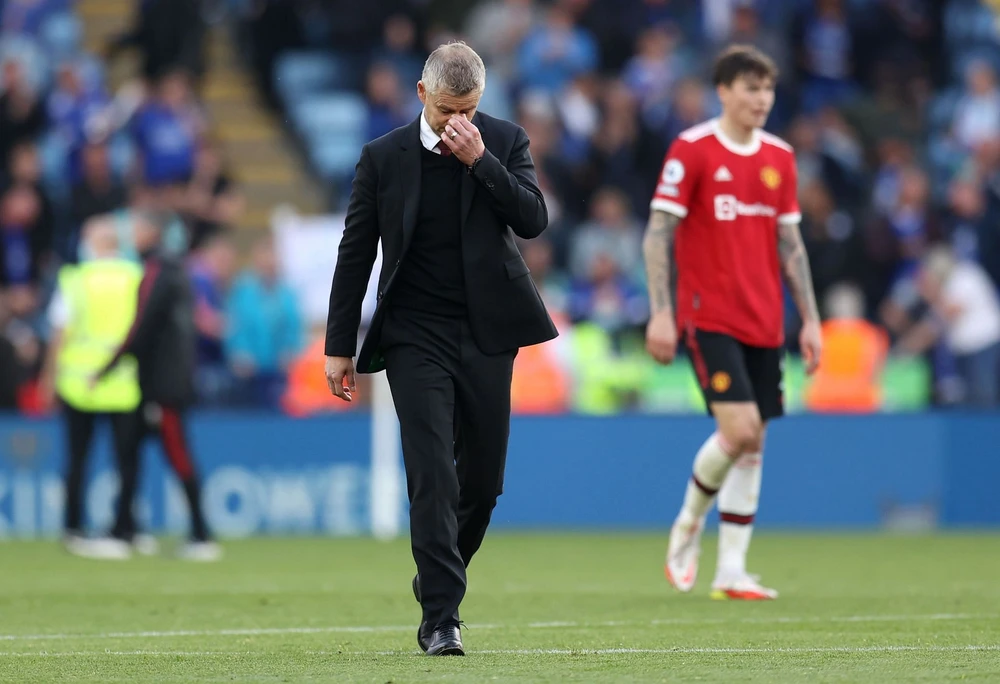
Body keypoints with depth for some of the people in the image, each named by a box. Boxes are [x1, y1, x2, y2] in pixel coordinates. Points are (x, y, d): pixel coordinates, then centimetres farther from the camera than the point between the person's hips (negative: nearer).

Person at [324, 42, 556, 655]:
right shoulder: (384, 157, -1)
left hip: (487, 333, 2)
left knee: (484, 479, 8)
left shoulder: (506, 142, 2)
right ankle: (442, 617, -13)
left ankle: (437, 580, 31)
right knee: (433, 477, -11)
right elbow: (355, 254, 4)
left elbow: (534, 220, -10)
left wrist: (480, 160, -18)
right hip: (416, 335, -2)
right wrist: (340, 346, 3)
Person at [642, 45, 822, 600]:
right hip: (709, 318, -6)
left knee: (752, 443, 3)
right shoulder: (692, 149, -6)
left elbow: (790, 243, 15)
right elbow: (657, 235, -7)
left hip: (764, 324, 6)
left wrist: (810, 319, 10)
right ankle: (689, 523, 6)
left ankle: (731, 572, 7)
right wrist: (660, 312, -14)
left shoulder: (779, 158, 10)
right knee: (739, 427, -18)